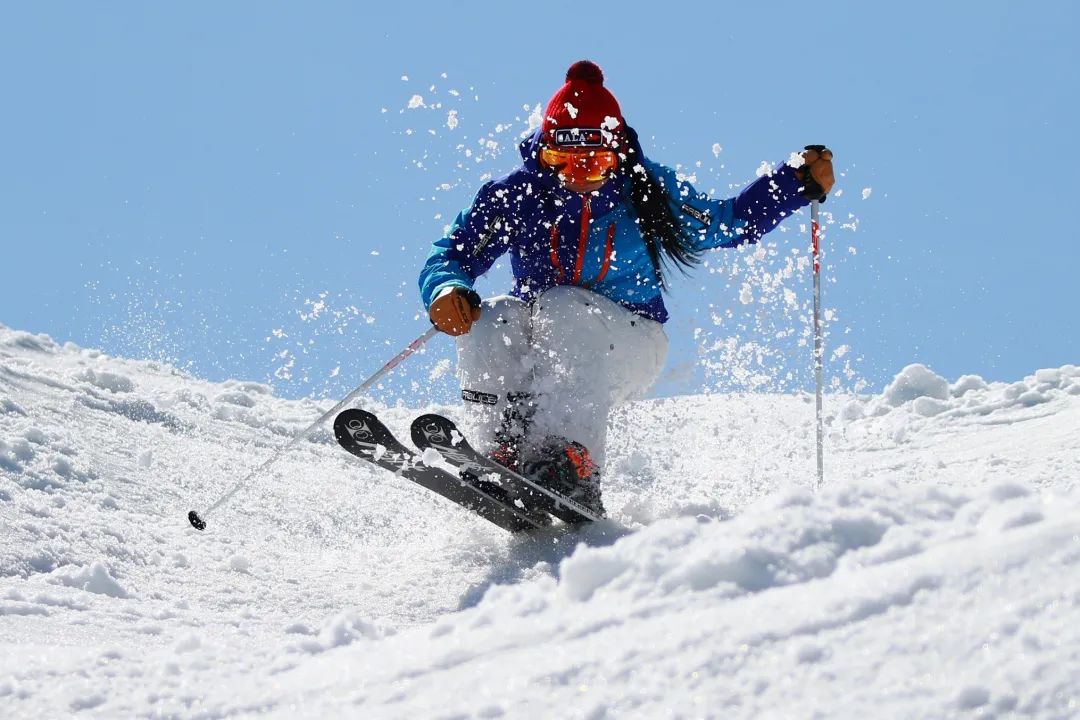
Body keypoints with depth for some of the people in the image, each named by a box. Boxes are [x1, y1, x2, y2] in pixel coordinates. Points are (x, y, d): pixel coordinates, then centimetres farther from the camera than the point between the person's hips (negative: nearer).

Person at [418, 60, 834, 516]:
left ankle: (570, 464, -48)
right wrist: (446, 290, -32)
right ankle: (503, 457, -32)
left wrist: (800, 183, 0)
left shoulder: (644, 191, -6)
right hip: (542, 356, 2)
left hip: (628, 346, -2)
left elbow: (728, 225, 9)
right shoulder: (517, 195, -8)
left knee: (564, 310, -34)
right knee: (488, 320, -28)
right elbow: (448, 258, -8)